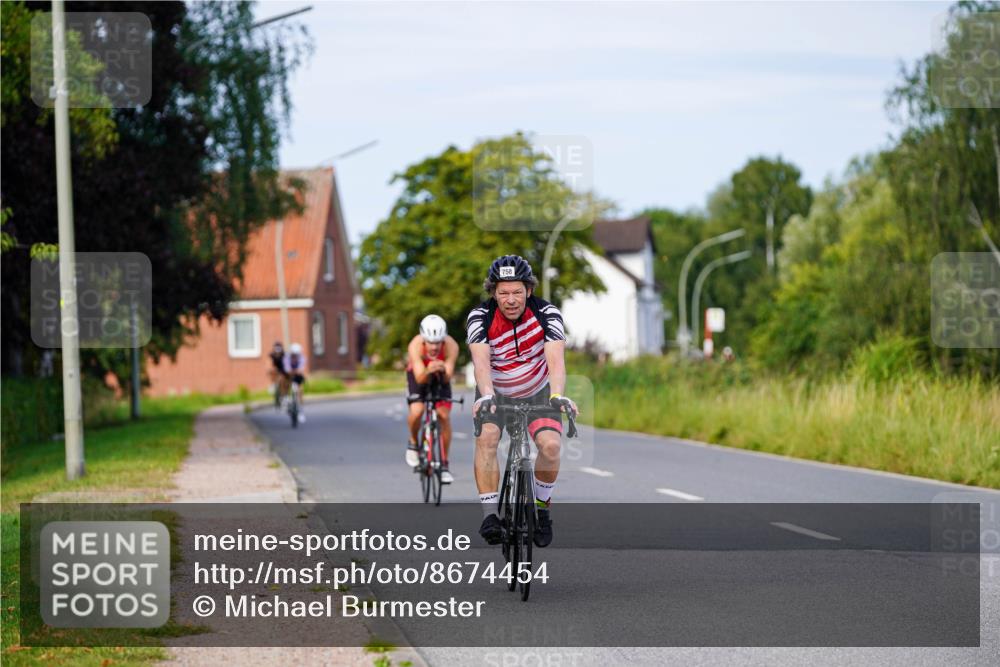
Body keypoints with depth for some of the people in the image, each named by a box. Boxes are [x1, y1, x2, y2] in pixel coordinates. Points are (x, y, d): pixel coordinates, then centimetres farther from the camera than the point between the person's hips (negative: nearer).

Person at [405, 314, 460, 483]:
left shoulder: (451, 346, -34)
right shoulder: (415, 346, -36)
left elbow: (447, 378, -35)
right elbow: (420, 378, -40)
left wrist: (443, 371, -57)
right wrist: (428, 371, -61)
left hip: (440, 376, 1)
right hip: (419, 374, -1)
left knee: (444, 415, -14)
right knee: (416, 411, -24)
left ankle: (444, 464, -1)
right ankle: (413, 443, 8)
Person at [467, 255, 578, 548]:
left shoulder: (547, 314, -24)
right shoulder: (480, 317, -23)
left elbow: (556, 358, -37)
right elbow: (481, 360, -38)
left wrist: (557, 395, -55)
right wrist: (486, 395, -56)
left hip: (537, 391, 0)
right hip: (495, 392, 0)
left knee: (551, 445, -22)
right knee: (486, 438, -27)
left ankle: (542, 506, 3)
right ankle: (490, 514, -22)